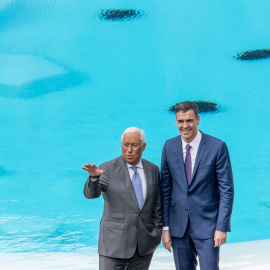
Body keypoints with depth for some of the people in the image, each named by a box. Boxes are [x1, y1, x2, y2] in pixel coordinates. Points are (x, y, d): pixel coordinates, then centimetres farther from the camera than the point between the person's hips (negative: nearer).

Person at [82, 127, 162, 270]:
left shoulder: (153, 170, 7)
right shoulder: (108, 169, -5)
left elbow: (158, 205, 13)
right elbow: (91, 193, -20)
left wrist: (157, 234, 10)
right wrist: (94, 177, -39)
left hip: (144, 245, 4)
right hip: (115, 242, -3)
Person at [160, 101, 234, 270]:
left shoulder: (217, 147, -9)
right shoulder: (169, 147, 2)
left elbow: (227, 189, -7)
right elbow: (165, 188, 6)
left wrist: (222, 227, -12)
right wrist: (165, 227, 3)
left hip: (207, 225, -3)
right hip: (178, 225, 4)